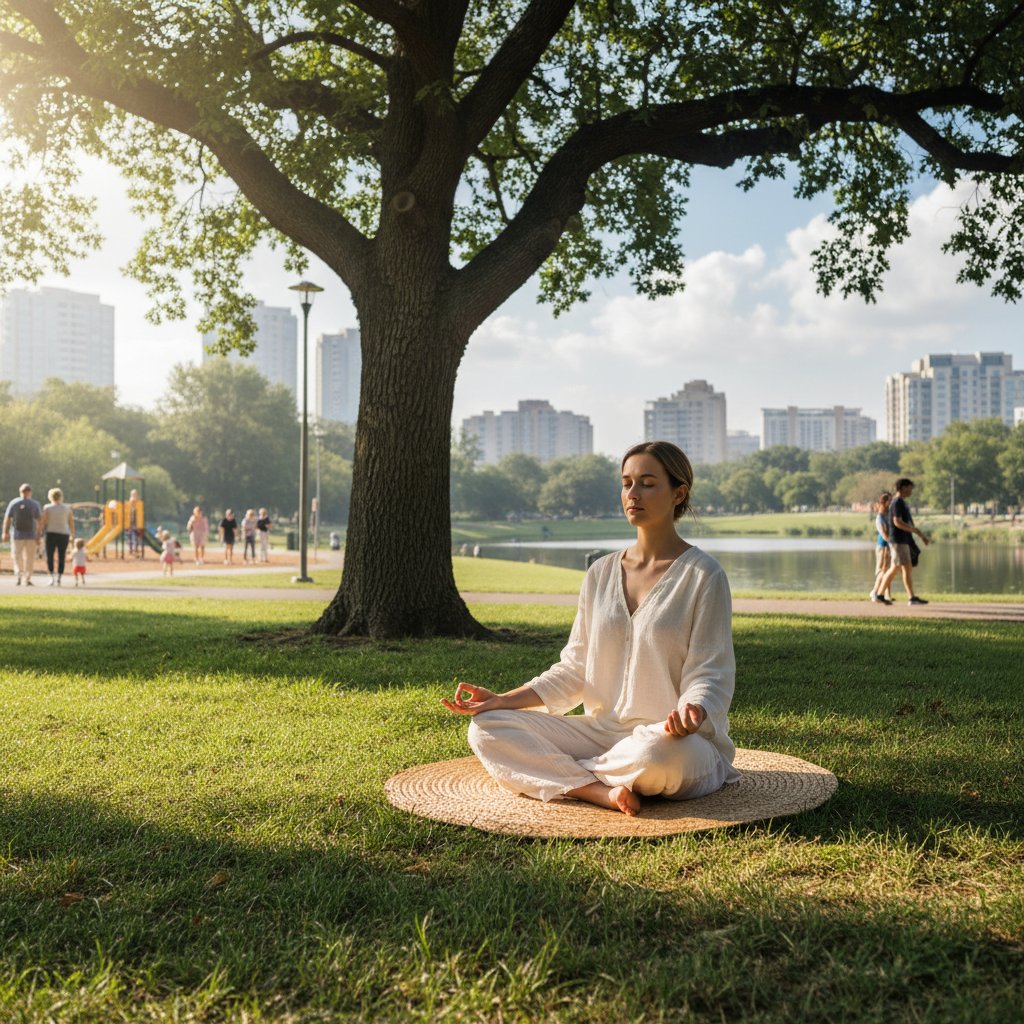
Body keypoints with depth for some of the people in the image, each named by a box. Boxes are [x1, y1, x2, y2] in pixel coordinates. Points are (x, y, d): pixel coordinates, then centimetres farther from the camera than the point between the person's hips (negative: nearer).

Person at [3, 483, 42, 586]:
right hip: (31, 535, 0)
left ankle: (19, 576, -6)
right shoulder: (35, 504, -3)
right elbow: (39, 521, -7)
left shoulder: (13, 503, -1)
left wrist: (5, 533, 2)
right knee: (29, 557, 9)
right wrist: (39, 536, -5)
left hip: (17, 535, 0)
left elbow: (7, 519, -3)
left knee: (17, 556, 11)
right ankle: (27, 579, 8)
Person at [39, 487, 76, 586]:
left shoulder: (47, 508, -4)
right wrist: (72, 535, 11)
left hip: (51, 534, -2)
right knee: (61, 558, 6)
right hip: (64, 534, 2)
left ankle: (52, 577, -10)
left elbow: (42, 522, -8)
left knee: (49, 557, 5)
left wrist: (39, 533, -2)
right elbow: (71, 522, 4)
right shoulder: (67, 508, 3)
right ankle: (59, 579, 1)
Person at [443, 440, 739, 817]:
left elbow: (710, 676, -8)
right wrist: (503, 699, -2)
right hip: (602, 731, 5)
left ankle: (561, 773, -11)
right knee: (486, 728, -10)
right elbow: (574, 670, 11)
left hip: (676, 738, -5)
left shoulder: (703, 575, -5)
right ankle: (601, 790, -24)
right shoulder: (601, 573, 10)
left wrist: (691, 714, -32)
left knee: (657, 751, -42)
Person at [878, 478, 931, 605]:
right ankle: (912, 598, -9)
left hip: (904, 541, 10)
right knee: (907, 568, -10)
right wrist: (917, 531, -19)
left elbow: (908, 523, 22)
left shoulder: (902, 503, 19)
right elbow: (897, 522, -21)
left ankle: (879, 594, 15)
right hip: (898, 541, -10)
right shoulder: (897, 502, -12)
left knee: (894, 569, 11)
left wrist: (922, 536, 19)